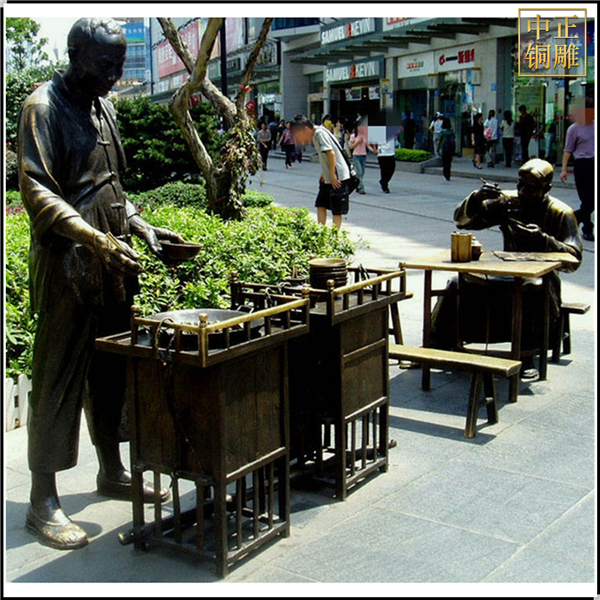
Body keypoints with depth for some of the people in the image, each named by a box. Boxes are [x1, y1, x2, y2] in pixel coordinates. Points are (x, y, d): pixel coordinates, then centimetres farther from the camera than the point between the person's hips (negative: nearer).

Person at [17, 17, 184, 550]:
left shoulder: (103, 108, 18)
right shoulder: (44, 106, -7)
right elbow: (35, 190, -16)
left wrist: (141, 227, 10)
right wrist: (94, 238, -27)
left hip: (113, 266, 8)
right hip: (67, 268, -8)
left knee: (111, 371, 15)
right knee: (59, 377, -4)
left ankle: (112, 471, 29)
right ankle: (43, 501, 5)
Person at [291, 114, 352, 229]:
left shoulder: (320, 133, -17)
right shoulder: (315, 135, 11)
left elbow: (331, 153, -25)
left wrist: (333, 176, -22)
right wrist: (324, 174, 20)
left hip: (338, 178, -10)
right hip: (328, 178, 10)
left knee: (337, 210, 0)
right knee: (320, 205, 10)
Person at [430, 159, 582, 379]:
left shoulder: (561, 213, -6)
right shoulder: (508, 202, 4)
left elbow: (573, 260, -14)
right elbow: (462, 220, 5)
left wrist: (544, 240, -29)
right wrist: (478, 198, -14)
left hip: (541, 276, -4)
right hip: (505, 274, 4)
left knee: (532, 289, -39)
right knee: (458, 285, -16)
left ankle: (527, 358, -33)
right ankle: (437, 346, -9)